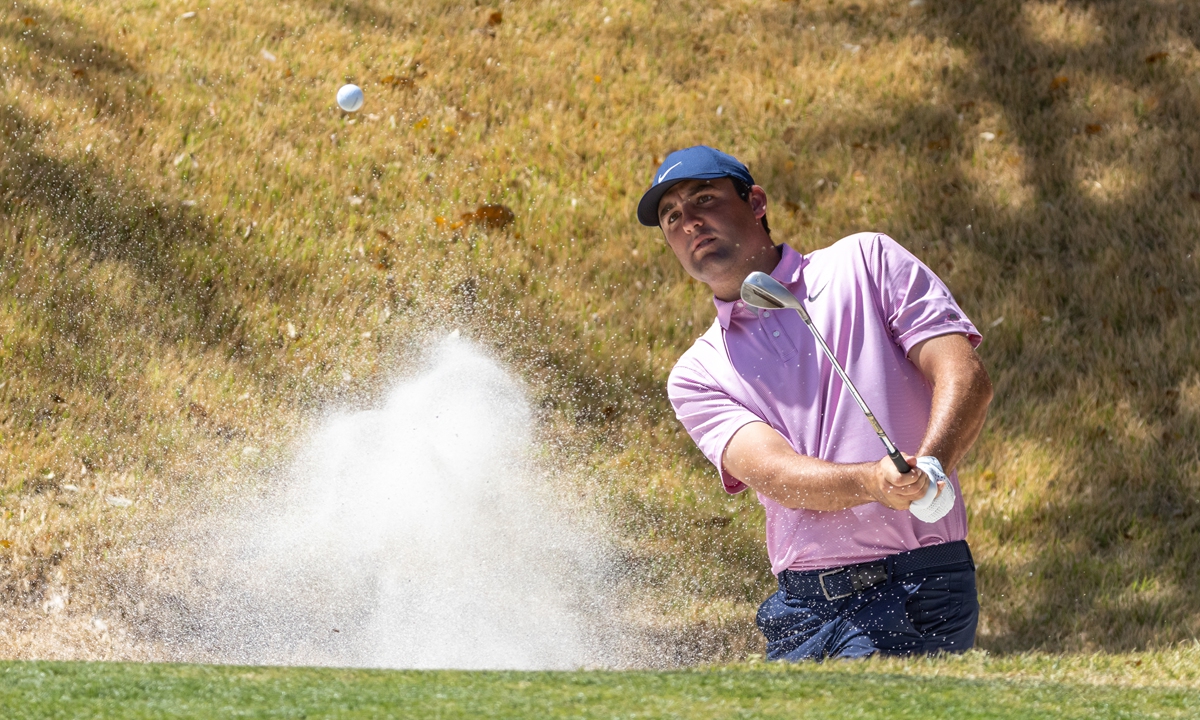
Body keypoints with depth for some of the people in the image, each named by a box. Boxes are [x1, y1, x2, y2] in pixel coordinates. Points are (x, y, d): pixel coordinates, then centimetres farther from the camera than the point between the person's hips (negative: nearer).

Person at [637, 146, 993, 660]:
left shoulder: (865, 264, 9)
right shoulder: (696, 377, 13)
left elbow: (965, 377, -1)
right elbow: (776, 473, -5)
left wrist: (926, 469, -22)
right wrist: (874, 483, -27)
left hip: (918, 589, -4)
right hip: (800, 610, 4)